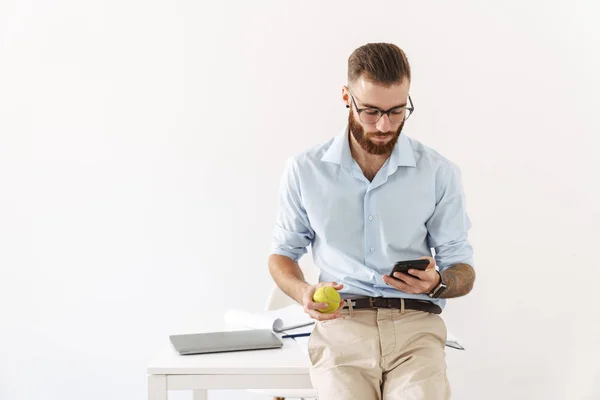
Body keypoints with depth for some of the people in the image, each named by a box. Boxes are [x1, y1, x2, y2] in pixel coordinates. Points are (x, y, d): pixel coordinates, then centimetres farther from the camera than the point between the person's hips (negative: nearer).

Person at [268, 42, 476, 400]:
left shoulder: (439, 173, 5)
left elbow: (463, 271, 11)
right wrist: (304, 293, -4)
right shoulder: (305, 170, 6)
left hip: (415, 324, 0)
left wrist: (437, 284, -13)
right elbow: (282, 253, 17)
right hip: (340, 324, 0)